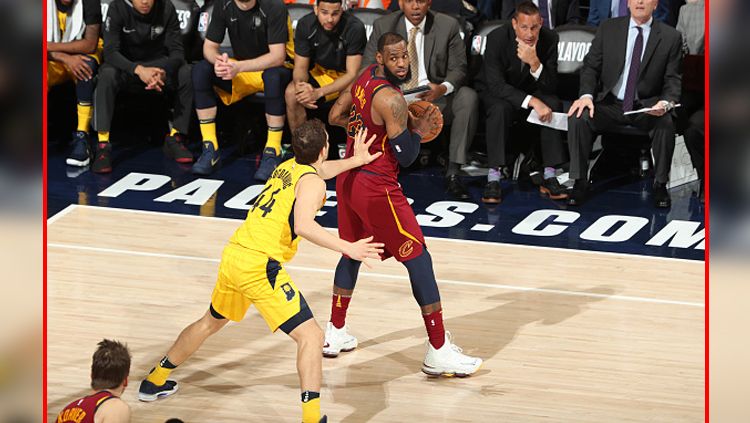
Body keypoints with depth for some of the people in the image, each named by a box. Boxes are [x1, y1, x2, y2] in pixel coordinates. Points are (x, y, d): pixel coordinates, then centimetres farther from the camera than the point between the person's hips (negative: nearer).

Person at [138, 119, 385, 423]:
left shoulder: (288, 167, 19)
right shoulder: (312, 182, -7)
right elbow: (303, 226, -25)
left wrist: (355, 161, 43)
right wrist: (347, 248, -25)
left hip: (233, 255, 9)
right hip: (259, 265, -9)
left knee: (212, 322, 33)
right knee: (310, 335, -9)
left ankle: (155, 381, 47)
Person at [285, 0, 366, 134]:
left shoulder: (355, 28, -27)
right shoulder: (305, 25, -16)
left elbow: (352, 74, -25)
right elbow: (300, 67, -9)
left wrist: (318, 92, -38)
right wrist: (300, 85, -35)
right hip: (321, 71, 4)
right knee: (291, 93, -23)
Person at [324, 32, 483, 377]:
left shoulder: (366, 77, 5)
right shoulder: (391, 99, -22)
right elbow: (406, 157, -18)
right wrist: (419, 129, -1)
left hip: (349, 178, 9)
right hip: (377, 188, -9)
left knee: (352, 253, 27)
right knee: (419, 261, -4)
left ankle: (335, 334, 36)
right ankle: (438, 352, -6)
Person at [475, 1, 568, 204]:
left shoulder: (549, 39, -16)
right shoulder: (497, 38, -24)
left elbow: (551, 87, -17)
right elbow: (496, 85, -30)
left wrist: (535, 63, -37)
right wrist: (532, 102, -41)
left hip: (530, 92, 3)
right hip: (496, 94, -3)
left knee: (554, 104, -27)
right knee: (501, 108, -36)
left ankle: (549, 177, -25)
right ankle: (493, 178, -35)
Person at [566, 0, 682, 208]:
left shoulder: (670, 37, 0)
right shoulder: (608, 29, 4)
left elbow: (673, 79, 0)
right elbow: (590, 66, 5)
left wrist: (666, 103, -22)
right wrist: (586, 95, -15)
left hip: (647, 106, -1)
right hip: (610, 103, 2)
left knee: (665, 123, -34)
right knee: (578, 117, -26)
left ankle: (660, 185, -14)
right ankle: (580, 183, -13)